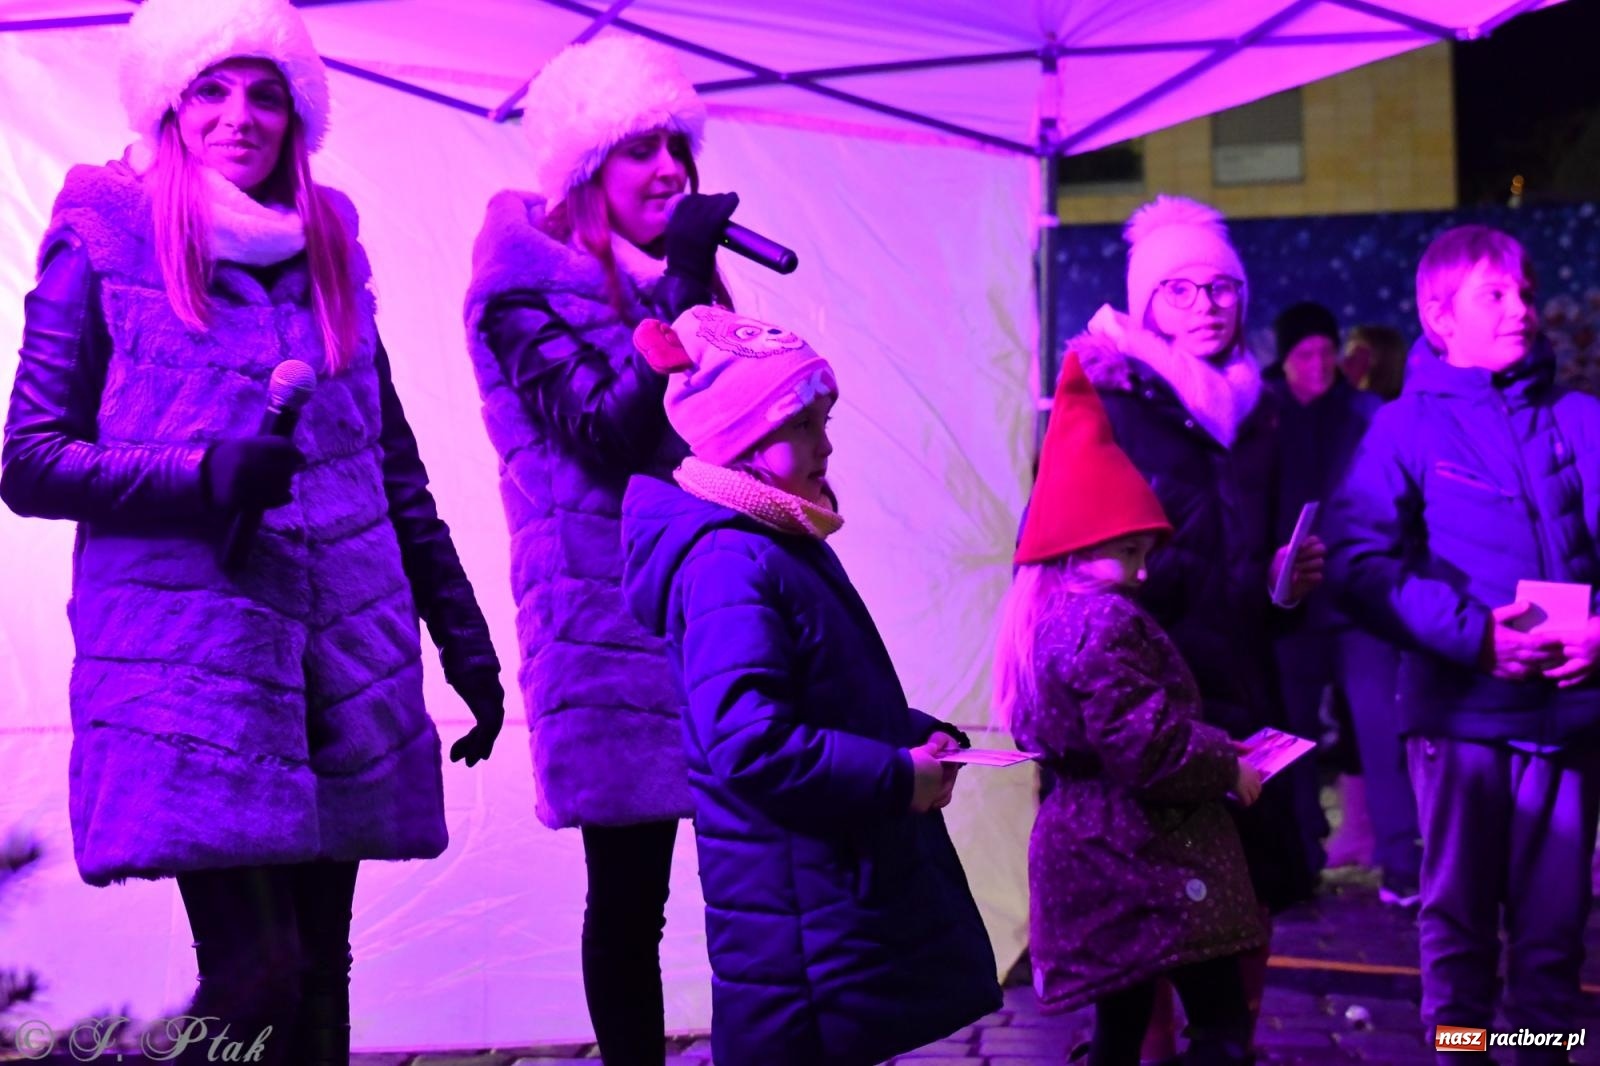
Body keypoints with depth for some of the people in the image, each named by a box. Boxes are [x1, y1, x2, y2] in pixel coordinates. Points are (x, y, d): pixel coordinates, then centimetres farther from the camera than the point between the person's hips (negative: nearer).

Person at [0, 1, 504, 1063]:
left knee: (318, 976, 5)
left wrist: (462, 633, 17)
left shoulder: (328, 246, 15)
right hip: (190, 658, -4)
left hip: (344, 659, 5)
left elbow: (392, 459, 20)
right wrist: (205, 478, -14)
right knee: (258, 975, -14)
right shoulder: (103, 241, 3)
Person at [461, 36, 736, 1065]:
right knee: (629, 891, -1)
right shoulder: (524, 285, -4)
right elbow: (606, 434, -17)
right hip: (610, 622, -6)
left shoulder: (672, 280, 16)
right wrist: (683, 292, -18)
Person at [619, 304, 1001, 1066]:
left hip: (854, 882, 10)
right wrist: (897, 777, -21)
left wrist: (920, 738, 7)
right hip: (797, 909, -10)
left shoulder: (786, 545, 14)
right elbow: (749, 744, -29)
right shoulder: (731, 563, -20)